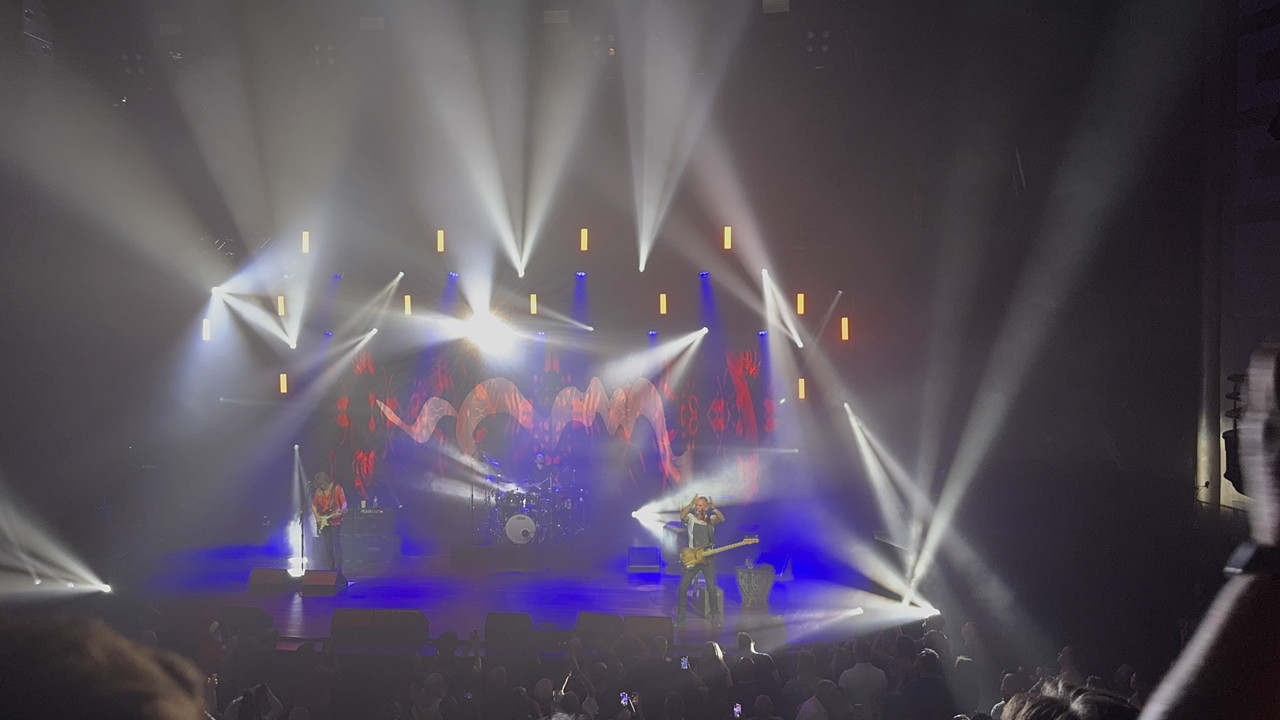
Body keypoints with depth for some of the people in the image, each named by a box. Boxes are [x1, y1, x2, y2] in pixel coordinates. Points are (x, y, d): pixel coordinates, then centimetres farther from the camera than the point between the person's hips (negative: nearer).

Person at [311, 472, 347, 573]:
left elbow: (344, 502, -10)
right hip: (323, 522, 5)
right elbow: (313, 505, 19)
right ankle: (331, 567, 10)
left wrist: (342, 510, -30)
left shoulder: (337, 488, -6)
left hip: (335, 521, -5)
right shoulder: (318, 491, 9)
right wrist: (317, 516, 4)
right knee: (328, 545, 5)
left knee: (336, 544, -9)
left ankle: (338, 568, -9)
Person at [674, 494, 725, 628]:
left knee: (712, 589, -3)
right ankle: (680, 618, 6)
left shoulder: (710, 519, 5)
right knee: (683, 587, -4)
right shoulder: (691, 517, 2)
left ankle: (715, 618, 8)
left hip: (708, 558, 0)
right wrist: (691, 503, -31)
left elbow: (721, 519, -16)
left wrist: (713, 508, -30)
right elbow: (682, 515, -21)